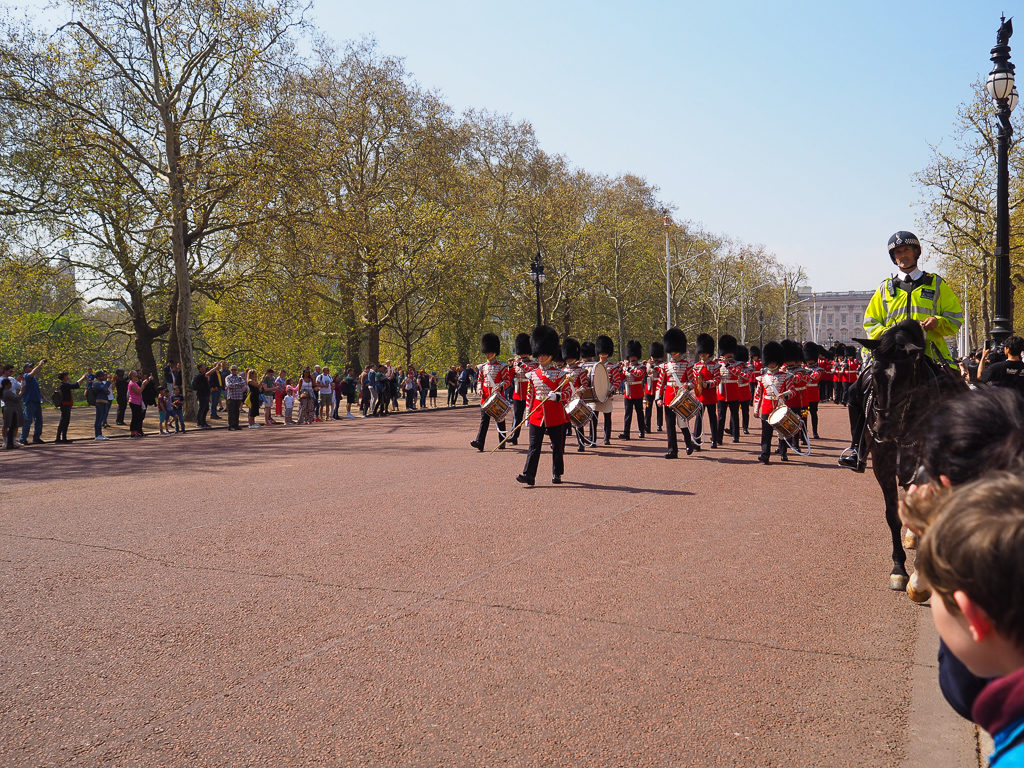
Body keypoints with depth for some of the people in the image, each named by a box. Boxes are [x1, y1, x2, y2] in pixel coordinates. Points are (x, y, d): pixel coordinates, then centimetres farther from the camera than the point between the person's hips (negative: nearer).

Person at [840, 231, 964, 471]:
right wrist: (886, 335, -6)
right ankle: (858, 450, -3)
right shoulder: (885, 288, 15)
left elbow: (956, 318, 11)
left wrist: (937, 322, -11)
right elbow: (870, 323, 15)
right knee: (856, 392, -13)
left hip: (930, 354, -1)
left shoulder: (936, 284, 13)